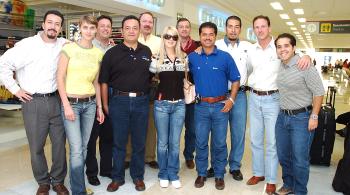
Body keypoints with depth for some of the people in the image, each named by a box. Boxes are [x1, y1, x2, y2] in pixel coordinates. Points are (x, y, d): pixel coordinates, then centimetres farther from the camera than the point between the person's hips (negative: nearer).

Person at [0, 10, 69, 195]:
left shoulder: (64, 45, 4)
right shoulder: (27, 44, -6)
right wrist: (15, 89, -5)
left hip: (56, 100, 3)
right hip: (33, 102, -2)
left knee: (60, 143, 8)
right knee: (36, 146, 7)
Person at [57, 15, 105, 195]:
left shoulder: (98, 53, 7)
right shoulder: (69, 49, -5)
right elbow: (60, 78, -7)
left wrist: (99, 107, 11)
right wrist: (66, 105, -12)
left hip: (90, 103, 4)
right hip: (71, 103, -4)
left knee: (84, 147, 11)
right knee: (76, 150, -4)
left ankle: (76, 181, 29)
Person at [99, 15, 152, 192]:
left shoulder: (147, 51, 7)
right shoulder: (112, 53, 0)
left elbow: (151, 75, 16)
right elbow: (103, 81, 1)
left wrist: (149, 95, 9)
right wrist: (105, 105, -1)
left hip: (141, 101, 2)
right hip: (119, 101, -1)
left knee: (139, 142, 11)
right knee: (119, 142, 8)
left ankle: (138, 177, 27)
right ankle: (117, 178, 25)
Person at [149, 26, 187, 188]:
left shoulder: (184, 58, 6)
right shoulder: (157, 58, -2)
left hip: (179, 104, 2)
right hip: (161, 104, -2)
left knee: (175, 142, 8)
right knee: (162, 142, 8)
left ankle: (173, 174, 23)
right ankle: (163, 174, 25)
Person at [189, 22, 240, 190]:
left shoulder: (225, 57, -2)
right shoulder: (192, 58, 2)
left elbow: (235, 80, 4)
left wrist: (231, 99, -5)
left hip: (221, 106, -1)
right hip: (201, 106, 1)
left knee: (220, 143, 8)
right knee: (201, 142, 10)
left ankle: (219, 175, 26)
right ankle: (201, 173, 27)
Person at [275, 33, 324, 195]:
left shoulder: (305, 66, -15)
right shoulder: (278, 67, 3)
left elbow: (319, 92, -12)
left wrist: (314, 116, -12)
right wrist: (283, 111, 13)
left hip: (302, 118, -6)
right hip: (282, 116, 6)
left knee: (300, 160, 4)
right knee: (283, 156, 17)